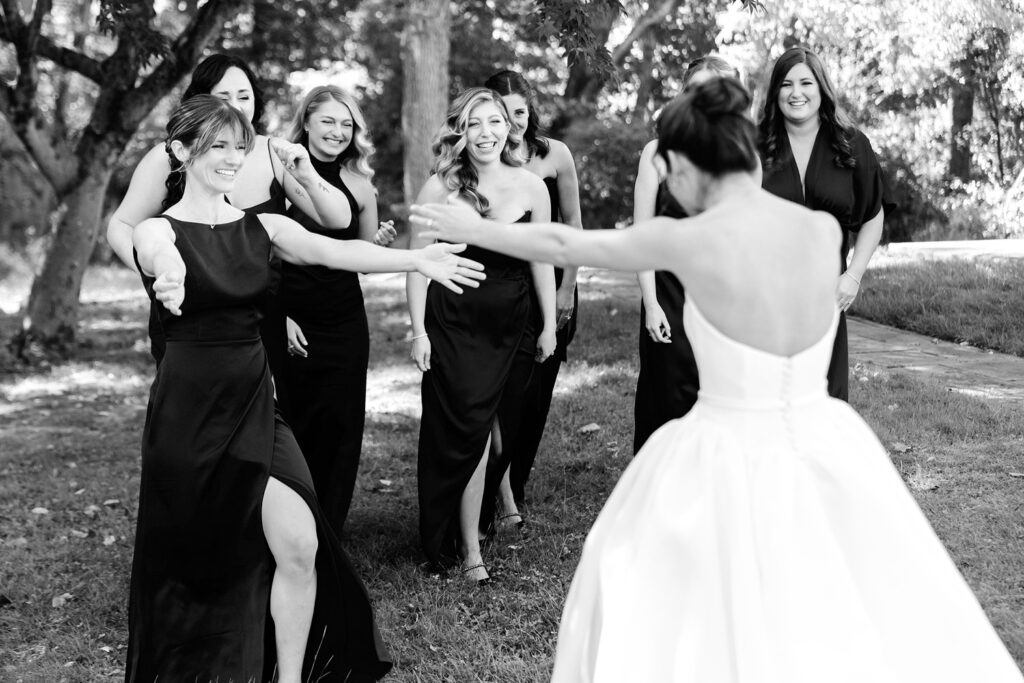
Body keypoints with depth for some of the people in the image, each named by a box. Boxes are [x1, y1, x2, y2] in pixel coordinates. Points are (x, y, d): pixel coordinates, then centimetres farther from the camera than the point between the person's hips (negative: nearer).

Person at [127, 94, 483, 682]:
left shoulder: (262, 228, 4)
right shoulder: (159, 231, -5)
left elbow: (334, 250, -12)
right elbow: (165, 259, -29)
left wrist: (416, 258, -28)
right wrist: (170, 280, -54)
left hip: (256, 402, 3)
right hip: (190, 407, -3)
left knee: (299, 546, -8)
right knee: (191, 558, 8)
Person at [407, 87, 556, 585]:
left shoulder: (530, 186, -1)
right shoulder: (440, 188, -8)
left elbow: (541, 260, 7)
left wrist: (549, 325, 8)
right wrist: (418, 331, -8)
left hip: (511, 326, 3)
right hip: (453, 325, -3)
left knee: (504, 428, 12)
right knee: (469, 432, -5)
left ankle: (479, 519, 35)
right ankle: (468, 551, 5)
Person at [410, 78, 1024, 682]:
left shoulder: (688, 241, -16)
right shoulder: (824, 229, -6)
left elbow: (564, 245, -1)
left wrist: (476, 230, 14)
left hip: (730, 462, -4)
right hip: (825, 451, 4)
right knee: (847, 633, 22)